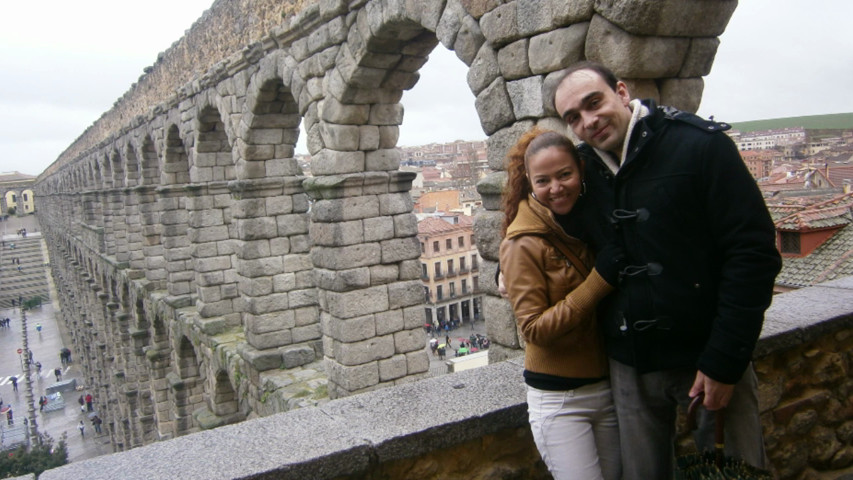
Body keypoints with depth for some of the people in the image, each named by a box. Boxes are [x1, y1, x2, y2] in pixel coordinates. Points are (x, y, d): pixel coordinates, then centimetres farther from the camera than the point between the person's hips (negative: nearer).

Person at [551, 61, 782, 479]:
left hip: (710, 361, -3)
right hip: (629, 369, 4)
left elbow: (754, 252, -13)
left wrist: (724, 360, -15)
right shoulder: (581, 169, 2)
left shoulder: (700, 145, -11)